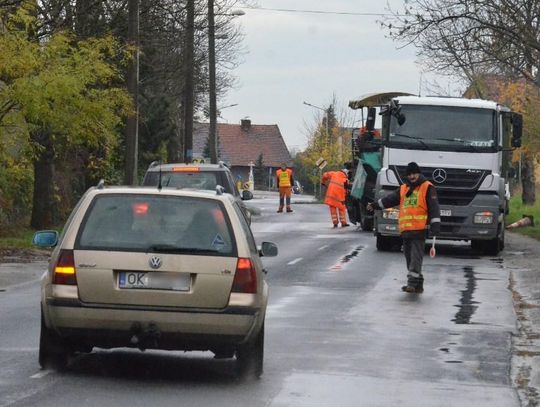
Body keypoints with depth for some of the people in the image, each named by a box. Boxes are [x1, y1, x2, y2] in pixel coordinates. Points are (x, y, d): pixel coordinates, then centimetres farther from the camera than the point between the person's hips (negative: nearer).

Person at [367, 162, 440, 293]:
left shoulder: (427, 188, -1)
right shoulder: (403, 189, 19)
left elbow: (434, 207, -8)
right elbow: (390, 199, 23)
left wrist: (435, 224, -16)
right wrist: (375, 205, 19)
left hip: (419, 228, -7)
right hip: (405, 229, 7)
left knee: (416, 257, -12)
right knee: (409, 256, 8)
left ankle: (412, 283, -18)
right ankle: (418, 285, 14)